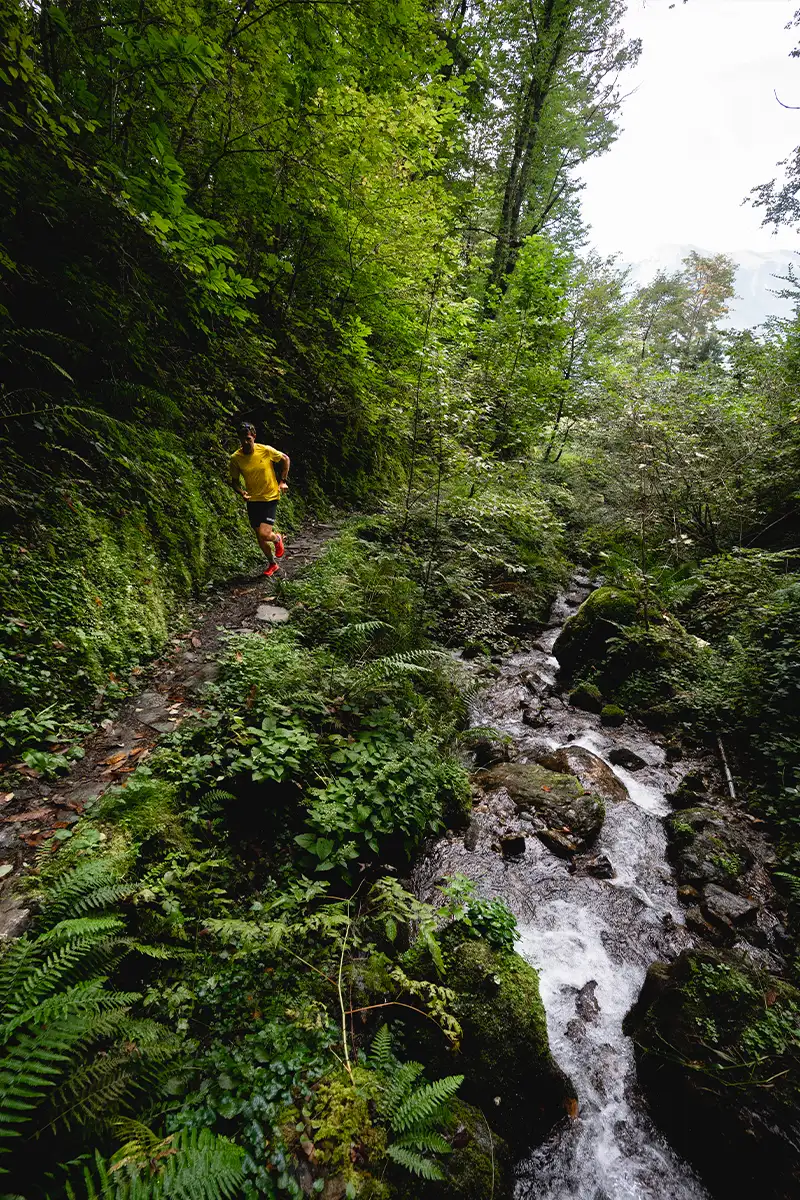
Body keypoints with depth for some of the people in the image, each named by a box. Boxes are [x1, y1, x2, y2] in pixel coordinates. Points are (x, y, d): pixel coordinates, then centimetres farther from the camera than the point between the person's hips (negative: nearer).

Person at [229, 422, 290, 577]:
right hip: (252, 499, 3)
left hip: (270, 497, -3)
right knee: (259, 537, 11)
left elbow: (285, 459, 3)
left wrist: (282, 481, -1)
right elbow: (234, 481, 2)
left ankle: (278, 539, 20)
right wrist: (242, 492, -19)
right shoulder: (235, 458, -9)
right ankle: (273, 564, 35)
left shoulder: (266, 450, -15)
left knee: (264, 534, -18)